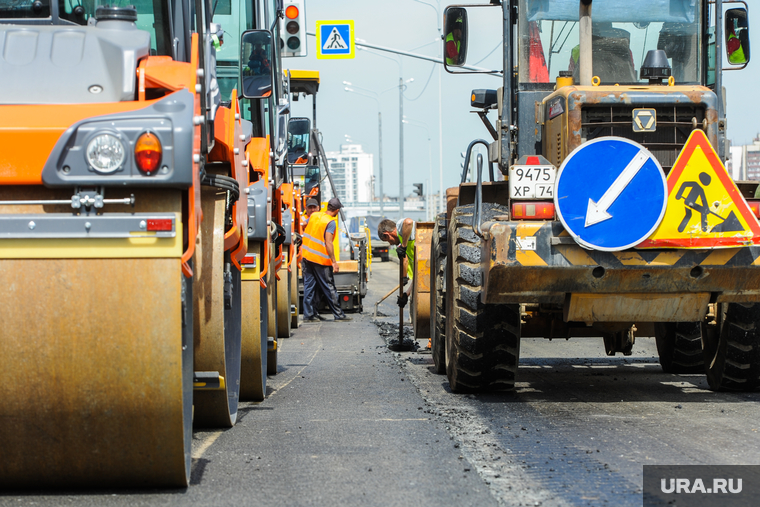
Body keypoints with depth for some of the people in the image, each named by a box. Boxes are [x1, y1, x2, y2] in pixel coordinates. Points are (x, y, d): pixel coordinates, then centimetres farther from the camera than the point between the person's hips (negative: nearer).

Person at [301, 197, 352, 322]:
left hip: (306, 256, 7)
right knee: (329, 287, 1)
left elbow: (304, 227, 25)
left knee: (309, 286, 9)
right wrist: (334, 262, -17)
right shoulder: (330, 222, -14)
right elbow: (328, 243, -20)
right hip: (320, 260, -7)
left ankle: (309, 315, 9)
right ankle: (338, 314, 9)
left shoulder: (314, 215, 7)